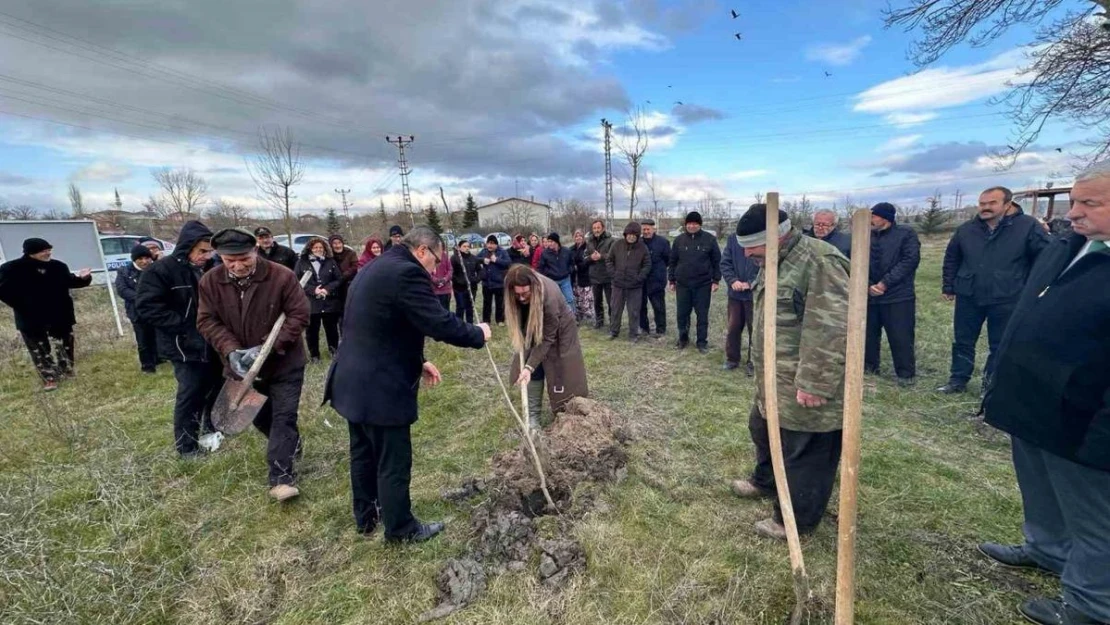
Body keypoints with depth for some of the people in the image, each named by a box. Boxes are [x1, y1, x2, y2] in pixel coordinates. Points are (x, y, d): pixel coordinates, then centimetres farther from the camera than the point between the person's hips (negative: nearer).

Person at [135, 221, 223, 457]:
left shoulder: (210, 269, 7)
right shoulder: (162, 270, -13)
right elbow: (146, 307, -18)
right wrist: (183, 325, -22)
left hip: (213, 343, 7)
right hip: (186, 346, -7)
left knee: (217, 389, 17)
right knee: (191, 395, -1)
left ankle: (213, 432, 38)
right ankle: (186, 447, 14)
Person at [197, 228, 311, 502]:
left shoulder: (282, 276, -19)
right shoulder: (210, 282, -7)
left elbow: (299, 315, -17)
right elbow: (207, 321, -5)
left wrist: (266, 348, -25)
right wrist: (231, 351, -22)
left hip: (284, 363, -4)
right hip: (241, 365, 5)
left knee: (283, 417, -3)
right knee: (259, 415, 19)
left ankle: (281, 476, 2)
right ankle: (289, 443, 44)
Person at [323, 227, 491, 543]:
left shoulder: (375, 268, 13)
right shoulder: (407, 272, -20)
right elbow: (440, 323, -25)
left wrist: (418, 361, 16)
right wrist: (478, 334, -8)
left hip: (354, 381, 10)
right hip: (381, 388, -10)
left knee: (363, 453, 23)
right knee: (394, 463, 7)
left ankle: (366, 517, 41)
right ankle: (401, 529, 25)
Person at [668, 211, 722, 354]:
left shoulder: (709, 239, -2)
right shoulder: (679, 240, 3)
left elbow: (716, 261, 1)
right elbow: (673, 261, 9)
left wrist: (716, 280, -3)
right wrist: (672, 280, 7)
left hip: (703, 284, -2)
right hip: (682, 284, 2)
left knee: (702, 314, 5)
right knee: (682, 313, 9)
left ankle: (702, 341, 16)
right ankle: (683, 338, 26)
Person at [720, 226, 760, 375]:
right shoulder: (733, 238, 2)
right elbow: (725, 262, 2)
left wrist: (751, 283, -20)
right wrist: (732, 280, -13)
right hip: (735, 293, 3)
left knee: (754, 329, 7)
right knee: (733, 327, 13)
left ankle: (753, 362, 21)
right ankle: (732, 358, 28)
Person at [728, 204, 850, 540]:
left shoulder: (820, 262, -23)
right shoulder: (775, 264, 10)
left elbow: (831, 332, -27)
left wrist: (814, 384, -25)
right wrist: (765, 372, 23)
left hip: (805, 388, -10)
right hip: (775, 381, 10)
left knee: (803, 454, 6)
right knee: (763, 430, 26)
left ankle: (796, 520, 24)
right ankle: (765, 482, 49)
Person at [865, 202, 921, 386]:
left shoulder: (906, 234, -1)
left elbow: (910, 260, -11)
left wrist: (885, 283, -17)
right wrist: (867, 285, -9)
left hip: (898, 297, -4)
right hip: (870, 296, 4)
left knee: (901, 338, -1)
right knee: (868, 335, 12)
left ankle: (906, 374, 14)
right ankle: (869, 369, 27)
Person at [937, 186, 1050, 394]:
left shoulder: (1028, 226, -7)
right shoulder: (966, 229, 3)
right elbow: (951, 259, 13)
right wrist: (948, 287, 11)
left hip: (1006, 300, -3)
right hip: (968, 297, 3)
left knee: (1000, 346, 9)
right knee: (963, 342, 11)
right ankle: (958, 380, 23)